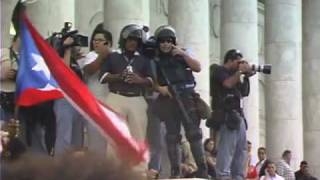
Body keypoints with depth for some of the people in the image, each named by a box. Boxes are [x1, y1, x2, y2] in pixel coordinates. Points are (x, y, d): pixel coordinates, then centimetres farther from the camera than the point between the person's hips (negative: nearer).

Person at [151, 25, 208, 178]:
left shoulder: (182, 55, 13)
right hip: (169, 100, 0)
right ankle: (175, 172, 1)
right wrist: (159, 88, -17)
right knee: (172, 136, 0)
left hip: (187, 97, 0)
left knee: (194, 133, -8)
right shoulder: (156, 61, 10)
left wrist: (183, 54, -6)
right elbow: (153, 81, 3)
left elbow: (198, 67, 3)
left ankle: (202, 170, -10)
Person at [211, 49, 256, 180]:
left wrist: (246, 77, 10)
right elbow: (228, 83, -17)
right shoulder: (219, 70, 2)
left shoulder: (233, 74, 25)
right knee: (226, 148, -18)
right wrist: (240, 72, -11)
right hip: (227, 115, -9)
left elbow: (244, 93, 21)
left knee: (241, 149, 6)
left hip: (238, 115, 9)